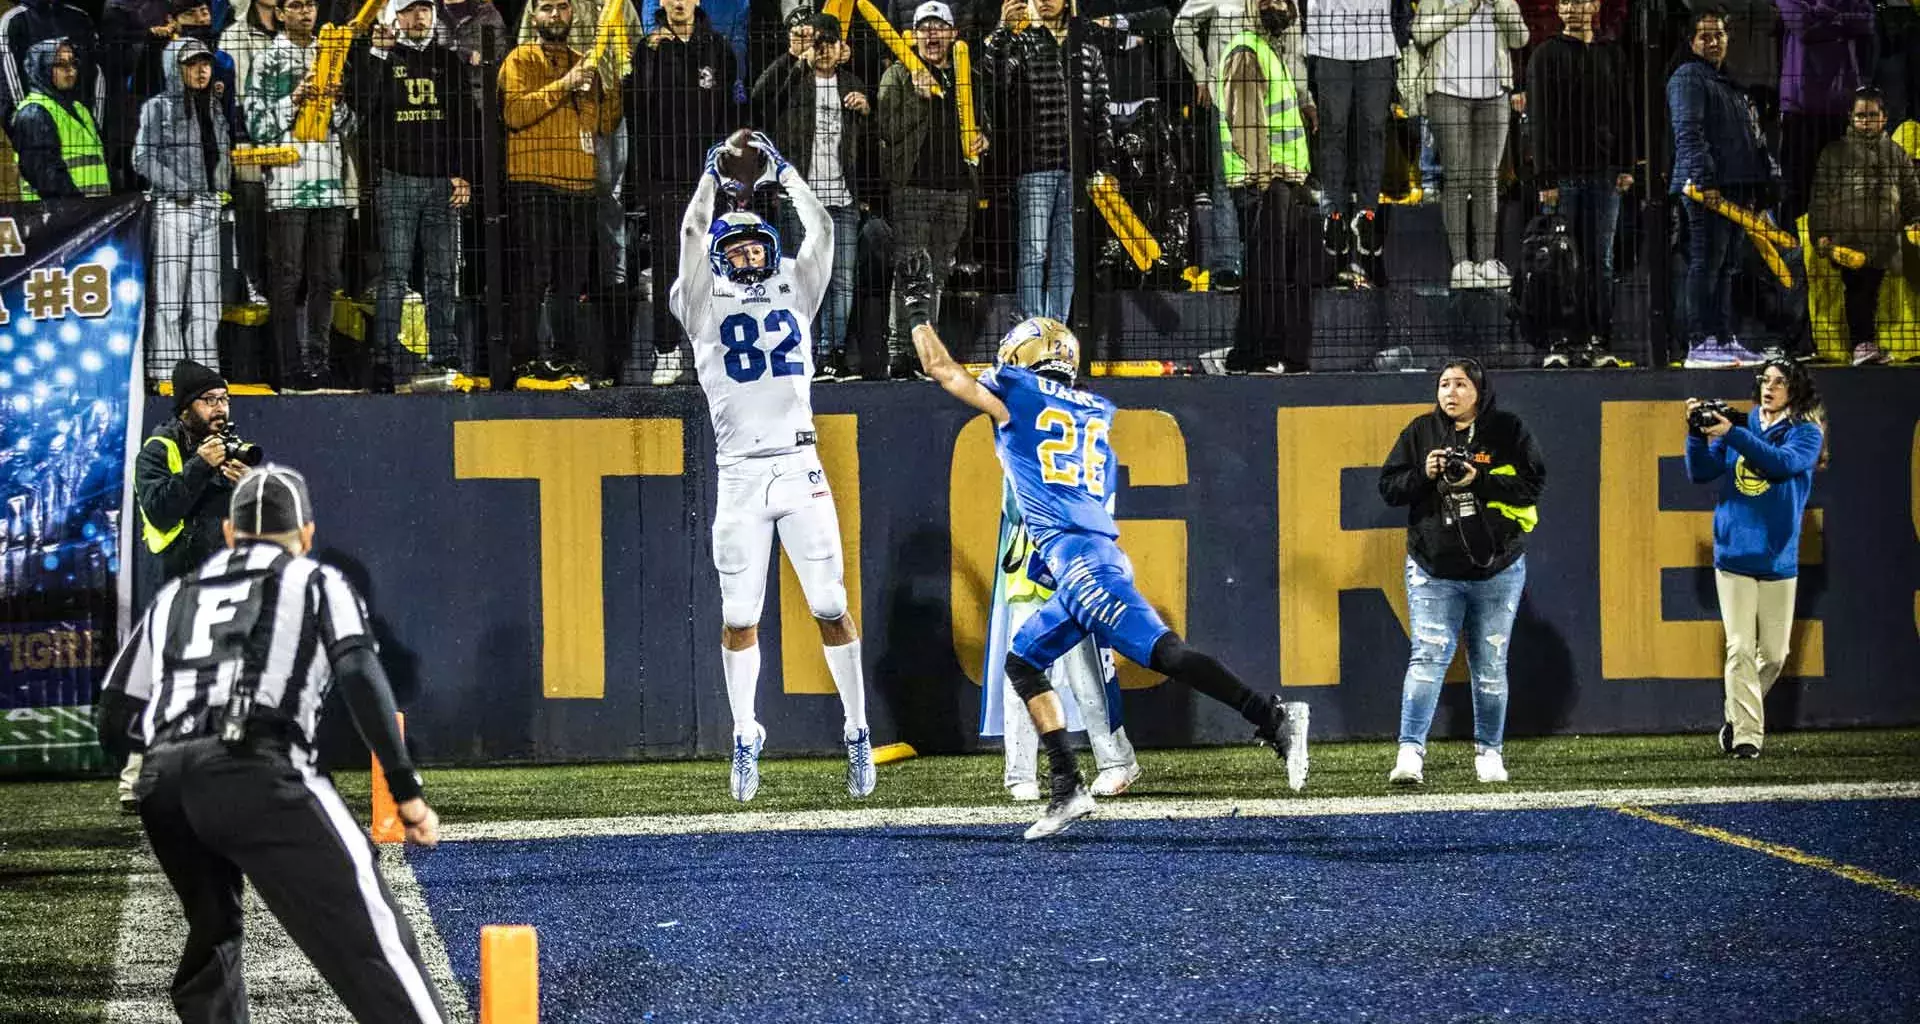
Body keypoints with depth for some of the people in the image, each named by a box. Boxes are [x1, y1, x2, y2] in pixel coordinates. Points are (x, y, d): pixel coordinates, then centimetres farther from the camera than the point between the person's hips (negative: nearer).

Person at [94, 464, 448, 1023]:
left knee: (214, 932, 29)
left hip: (161, 785, 5)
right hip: (258, 776, -5)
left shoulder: (173, 598, 31)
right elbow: (360, 676, -1)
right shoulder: (316, 582, 19)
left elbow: (116, 729, 29)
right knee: (368, 934, -13)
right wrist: (405, 789, -5)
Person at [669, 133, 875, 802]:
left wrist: (783, 172, 10)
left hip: (799, 466, 1)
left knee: (831, 607, -2)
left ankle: (858, 733, 4)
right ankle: (745, 739, 14)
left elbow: (821, 230, 7)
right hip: (740, 475, -1)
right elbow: (693, 234, -2)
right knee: (740, 616, 2)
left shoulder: (794, 296, 15)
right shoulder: (707, 308, 9)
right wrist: (715, 174, 4)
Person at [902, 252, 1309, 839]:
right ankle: (1067, 788, 10)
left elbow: (939, 367, 15)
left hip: (1075, 553, -8)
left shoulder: (1017, 393, 6)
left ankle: (1273, 718, -33)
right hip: (1097, 550, 8)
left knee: (1162, 652, -20)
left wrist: (918, 308, 28)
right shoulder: (1096, 412, 22)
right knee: (1023, 663, 19)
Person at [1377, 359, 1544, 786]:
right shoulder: (1420, 431, 6)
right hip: (1434, 572, 0)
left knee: (1490, 665, 7)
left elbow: (1533, 483, -6)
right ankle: (1410, 752, -18)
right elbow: (1390, 486, 5)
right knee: (1427, 657, -13)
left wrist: (1480, 481, -17)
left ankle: (1488, 751, 20)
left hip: (1497, 570, 0)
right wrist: (1423, 475, -14)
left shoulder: (1507, 431, 1)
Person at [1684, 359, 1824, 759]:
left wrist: (1733, 435, -23)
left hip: (1778, 559, -1)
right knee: (1740, 649, -9)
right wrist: (1697, 432, -8)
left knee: (1774, 655, 5)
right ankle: (1745, 734, -9)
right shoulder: (1741, 426, 11)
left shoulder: (1805, 432, 2)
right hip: (1734, 556, 1)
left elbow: (1783, 462, -18)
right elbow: (1700, 472, 8)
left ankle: (1736, 717, 26)